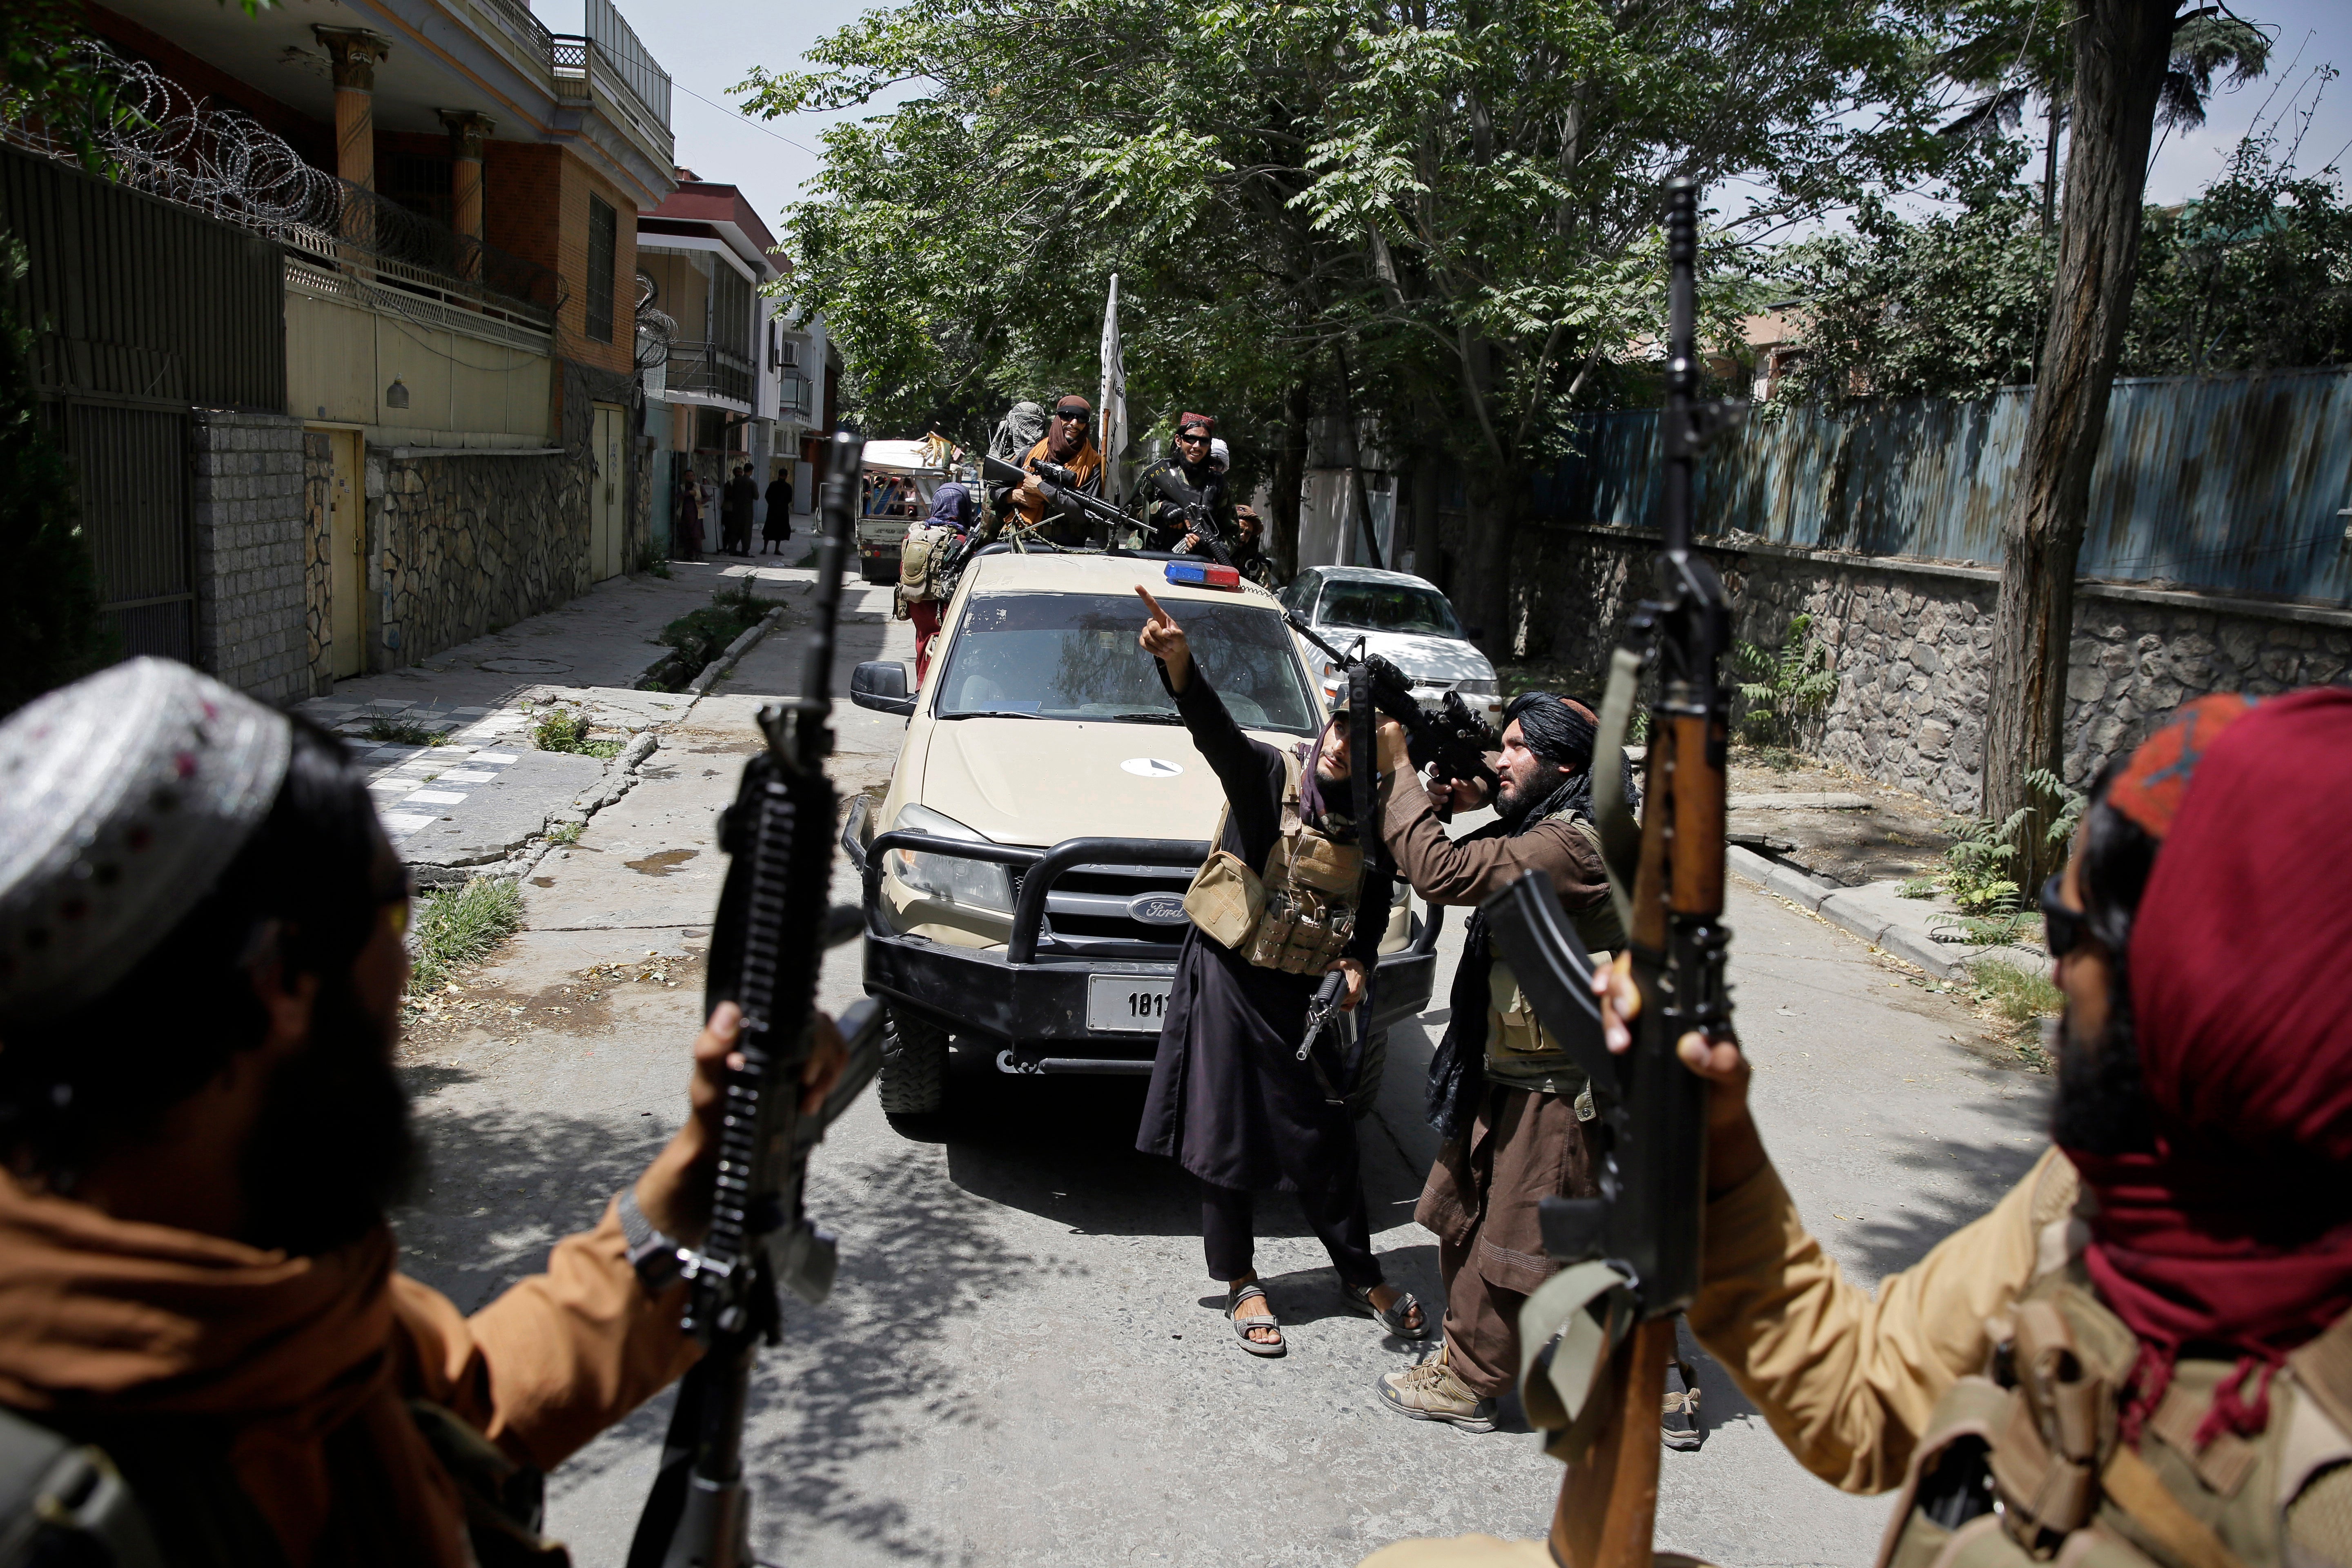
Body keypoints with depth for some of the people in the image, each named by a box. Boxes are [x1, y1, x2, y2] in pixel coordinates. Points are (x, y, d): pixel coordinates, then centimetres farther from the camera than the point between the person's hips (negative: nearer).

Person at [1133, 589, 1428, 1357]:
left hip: (1307, 996, 3)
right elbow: (1214, 727, -31)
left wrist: (1357, 963, -8)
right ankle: (1241, 1284, 23)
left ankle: (1362, 1275, 30)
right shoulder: (1269, 779, -12)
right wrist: (1177, 657, -49)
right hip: (1230, 983, -3)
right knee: (1225, 1135, 5)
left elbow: (1376, 911, 13)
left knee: (1325, 1138, 10)